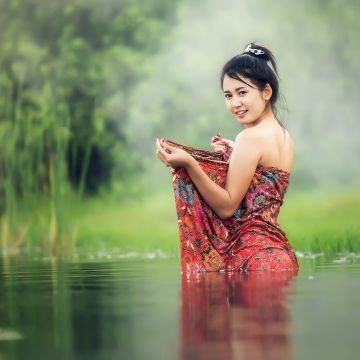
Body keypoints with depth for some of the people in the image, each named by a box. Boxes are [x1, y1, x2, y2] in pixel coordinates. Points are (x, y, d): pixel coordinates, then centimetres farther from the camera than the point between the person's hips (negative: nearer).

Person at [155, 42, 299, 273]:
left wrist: (189, 163, -24)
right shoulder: (284, 136, 13)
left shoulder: (251, 137, -16)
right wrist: (236, 155, 19)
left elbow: (227, 206, -17)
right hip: (276, 251, 9)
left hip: (252, 256, -9)